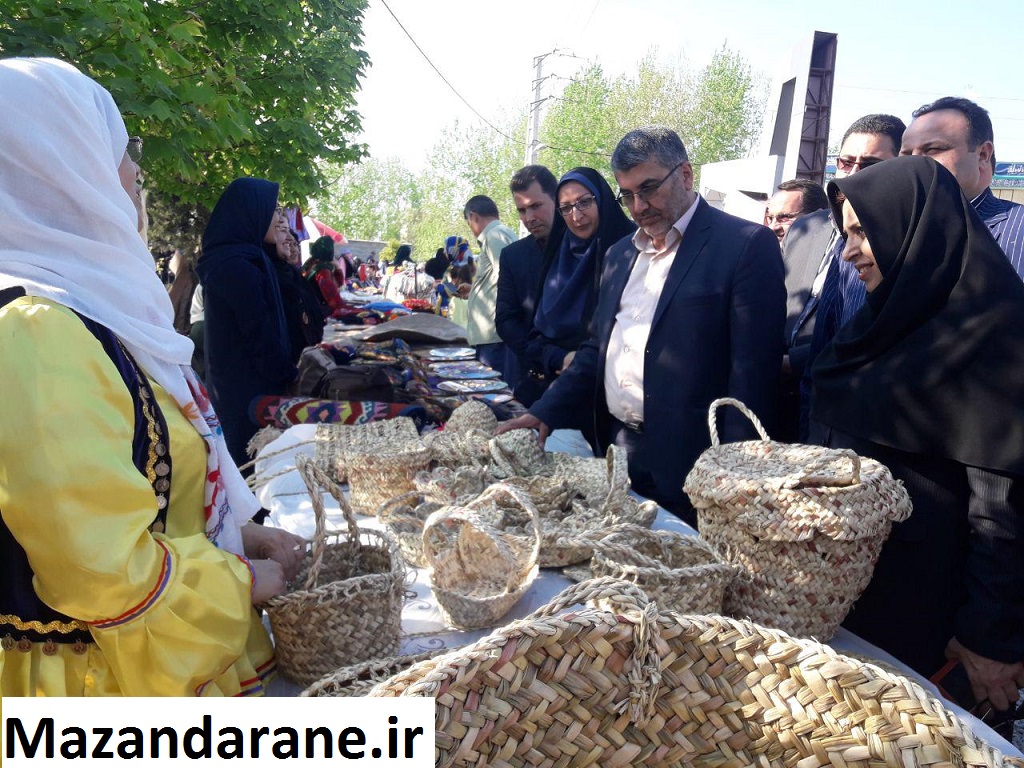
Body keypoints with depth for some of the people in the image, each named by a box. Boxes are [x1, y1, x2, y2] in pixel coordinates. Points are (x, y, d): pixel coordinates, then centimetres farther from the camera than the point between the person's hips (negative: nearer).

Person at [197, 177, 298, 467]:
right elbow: (260, 334, -19)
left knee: (244, 465, 18)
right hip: (250, 389, -10)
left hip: (231, 385, 10)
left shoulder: (227, 258, 12)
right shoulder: (240, 266, -21)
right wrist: (289, 378, -8)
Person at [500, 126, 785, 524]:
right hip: (615, 453, 6)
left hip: (687, 468, -6)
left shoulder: (747, 244, -8)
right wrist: (544, 413, 6)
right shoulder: (619, 253, 14)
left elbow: (753, 371, -14)